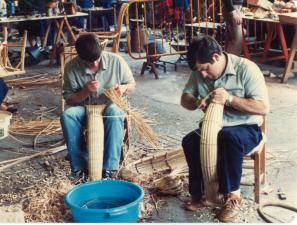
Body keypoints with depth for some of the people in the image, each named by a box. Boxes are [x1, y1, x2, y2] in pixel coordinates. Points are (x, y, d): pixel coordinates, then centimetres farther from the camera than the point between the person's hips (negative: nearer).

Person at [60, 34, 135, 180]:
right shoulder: (71, 68, -12)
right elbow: (69, 99, -6)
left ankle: (108, 168, -35)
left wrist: (123, 88, -23)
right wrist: (86, 91, -25)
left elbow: (132, 84, 2)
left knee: (115, 113, -37)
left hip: (110, 106, -1)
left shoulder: (116, 61, -12)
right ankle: (80, 166, -23)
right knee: (67, 115, -32)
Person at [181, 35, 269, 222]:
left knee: (229, 137, -37)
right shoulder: (199, 71, -1)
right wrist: (198, 102, -18)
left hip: (246, 129, -5)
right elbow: (185, 99, 5)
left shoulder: (246, 69, -18)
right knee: (190, 141, -23)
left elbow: (263, 108, -21)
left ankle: (232, 196, -21)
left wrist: (229, 99, -30)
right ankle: (199, 193, -8)